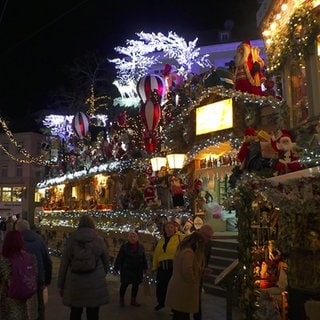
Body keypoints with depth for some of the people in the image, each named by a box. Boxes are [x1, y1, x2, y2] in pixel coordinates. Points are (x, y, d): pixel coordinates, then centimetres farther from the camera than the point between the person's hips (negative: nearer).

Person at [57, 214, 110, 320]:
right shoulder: (99, 240, -3)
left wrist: (61, 285, 9)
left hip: (74, 284, 1)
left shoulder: (70, 240, -2)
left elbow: (63, 264, 0)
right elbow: (106, 261, 5)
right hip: (95, 285, -1)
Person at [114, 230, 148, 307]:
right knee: (124, 284, 2)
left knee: (136, 285, 8)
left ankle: (133, 300, 23)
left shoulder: (141, 247, 6)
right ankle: (121, 300, 21)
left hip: (137, 270, 4)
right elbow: (119, 258, -7)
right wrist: (117, 267, -9)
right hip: (126, 270, -4)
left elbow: (144, 258, 14)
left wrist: (145, 267, 15)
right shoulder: (124, 246, -6)